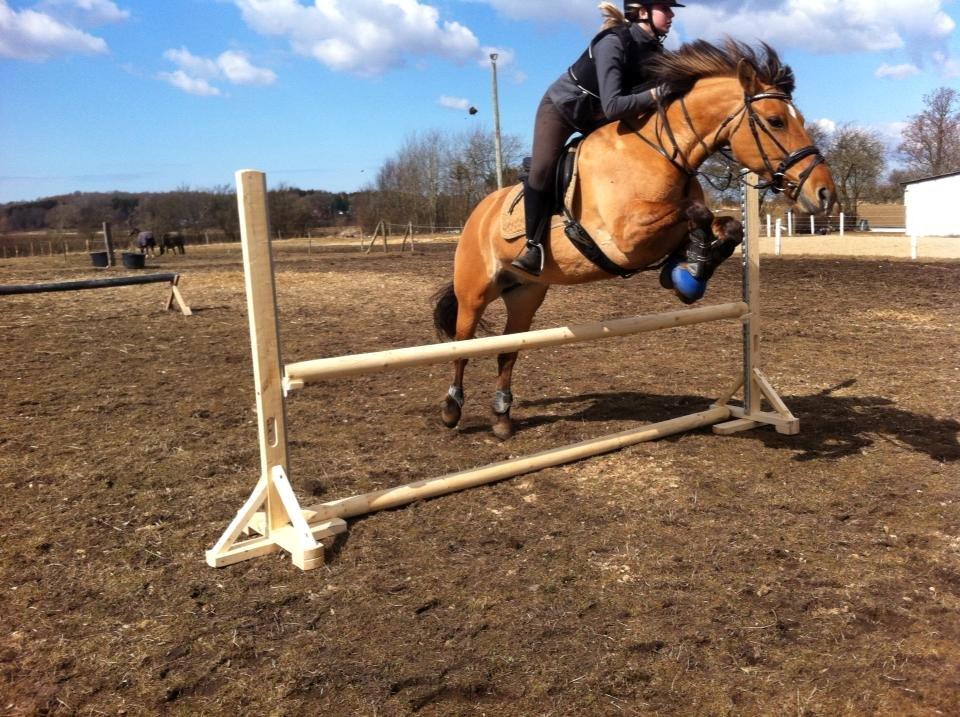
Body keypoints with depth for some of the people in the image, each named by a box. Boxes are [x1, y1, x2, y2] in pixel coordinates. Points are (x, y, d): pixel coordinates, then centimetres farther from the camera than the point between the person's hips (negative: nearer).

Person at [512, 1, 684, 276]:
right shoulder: (613, 42, -33)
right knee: (541, 172, -23)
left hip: (599, 117, 7)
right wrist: (658, 93, -47)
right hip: (561, 107, -7)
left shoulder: (654, 50, -11)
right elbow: (613, 106, -42)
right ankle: (534, 244, -11)